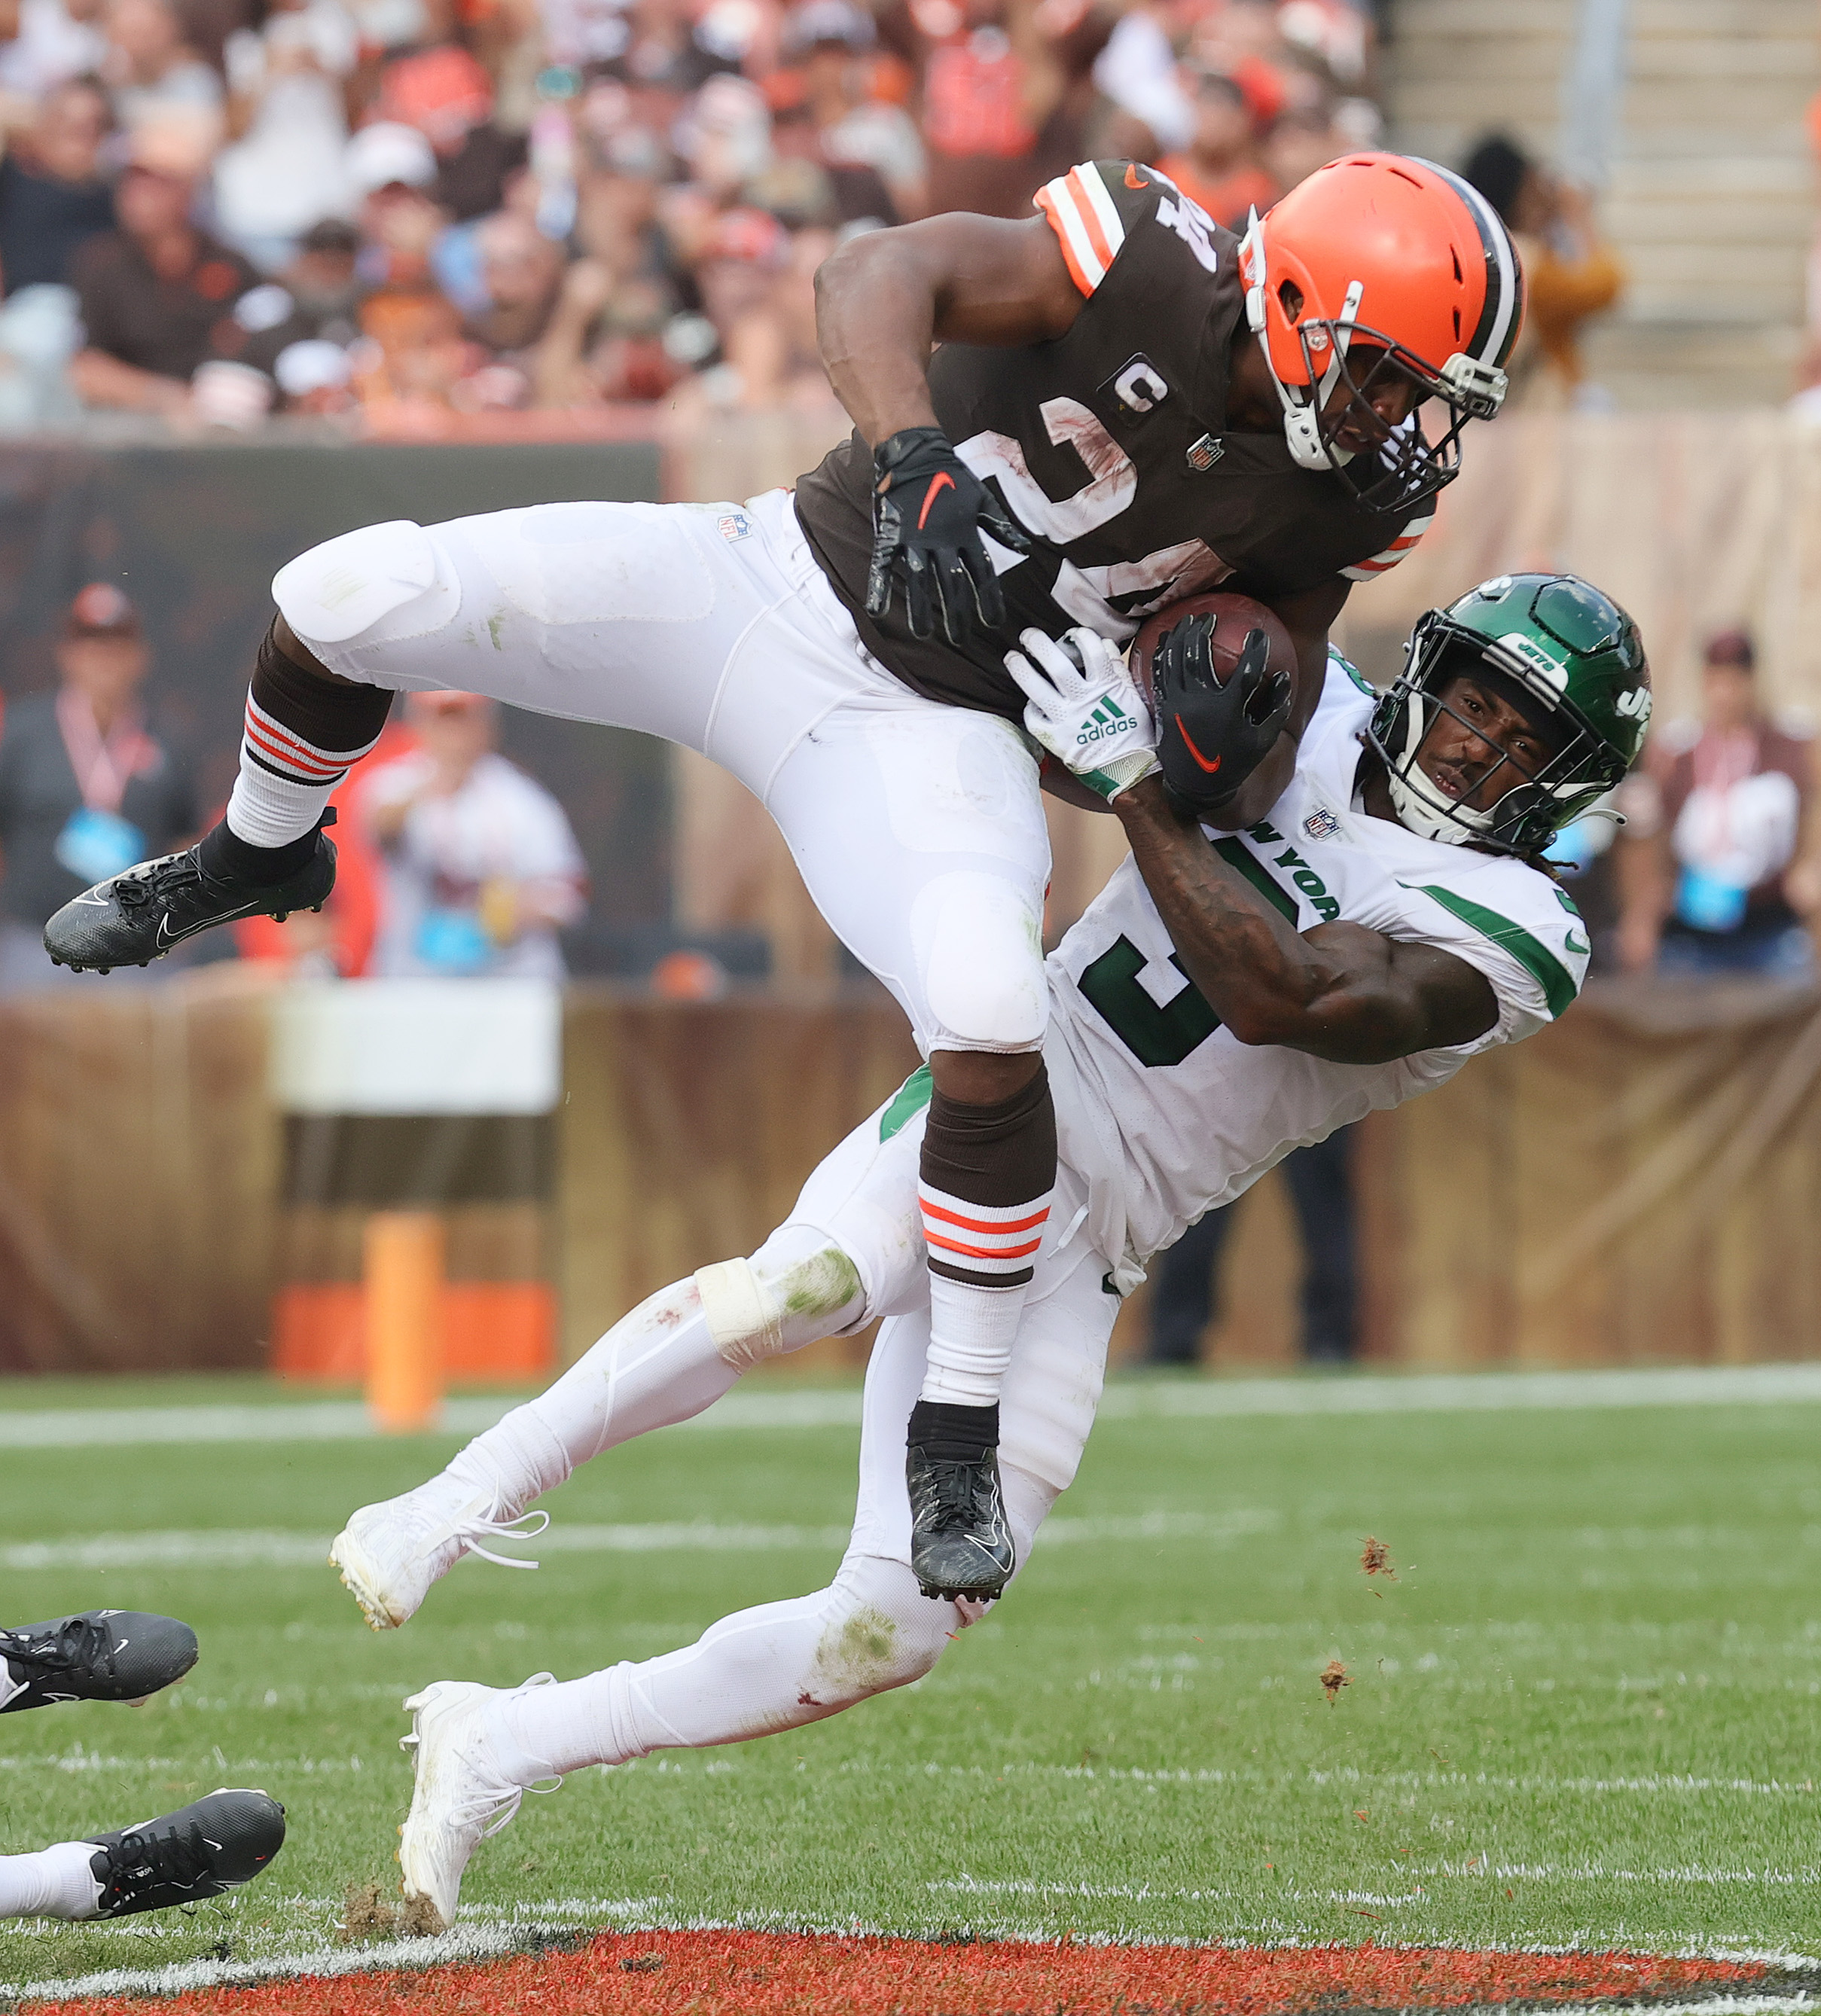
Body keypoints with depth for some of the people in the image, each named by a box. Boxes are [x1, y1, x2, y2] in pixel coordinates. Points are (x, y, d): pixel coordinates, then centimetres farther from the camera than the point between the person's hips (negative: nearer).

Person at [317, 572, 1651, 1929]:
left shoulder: (1512, 937, -5)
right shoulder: (1318, 713, 9)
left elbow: (1275, 997, -22)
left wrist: (1135, 778, -23)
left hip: (1079, 1253, 0)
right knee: (807, 1284, -36)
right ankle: (458, 1509, -24)